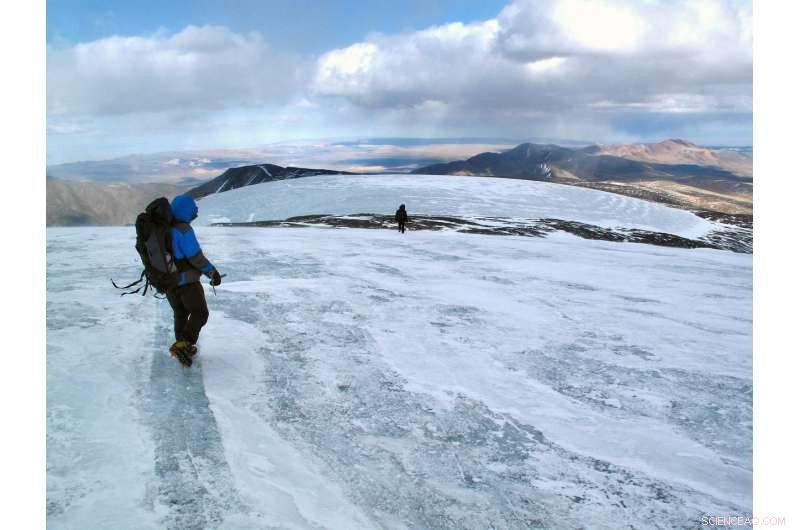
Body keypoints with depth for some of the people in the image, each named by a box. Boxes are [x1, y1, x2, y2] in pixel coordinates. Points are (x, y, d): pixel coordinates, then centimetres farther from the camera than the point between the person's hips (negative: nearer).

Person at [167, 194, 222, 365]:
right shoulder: (183, 229, -22)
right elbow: (195, 256, -22)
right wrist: (213, 272, -12)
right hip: (187, 281, -8)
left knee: (180, 314, 23)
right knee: (200, 314, 4)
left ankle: (183, 348, 30)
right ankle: (182, 345, -9)